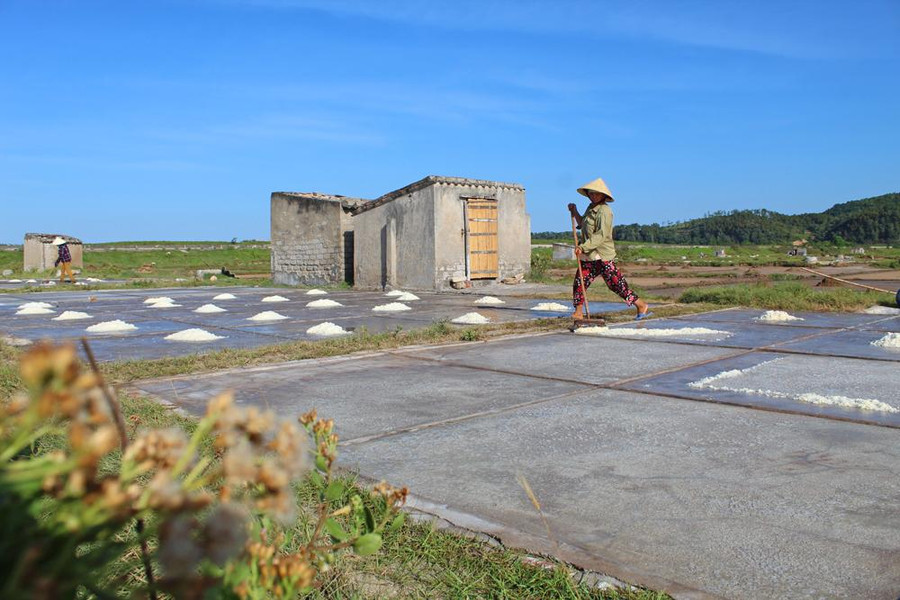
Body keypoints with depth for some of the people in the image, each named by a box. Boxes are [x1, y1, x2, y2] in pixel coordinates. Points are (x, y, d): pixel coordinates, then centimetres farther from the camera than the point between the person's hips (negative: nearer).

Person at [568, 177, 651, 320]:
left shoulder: (604, 211, -13)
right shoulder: (591, 208, 15)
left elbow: (601, 235, -21)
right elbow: (583, 225, 31)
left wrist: (583, 247, -25)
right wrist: (575, 212, 19)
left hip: (602, 257, -9)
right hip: (588, 256, 9)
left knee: (617, 284, -6)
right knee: (579, 282, 6)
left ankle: (642, 306, 5)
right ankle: (578, 312, 15)